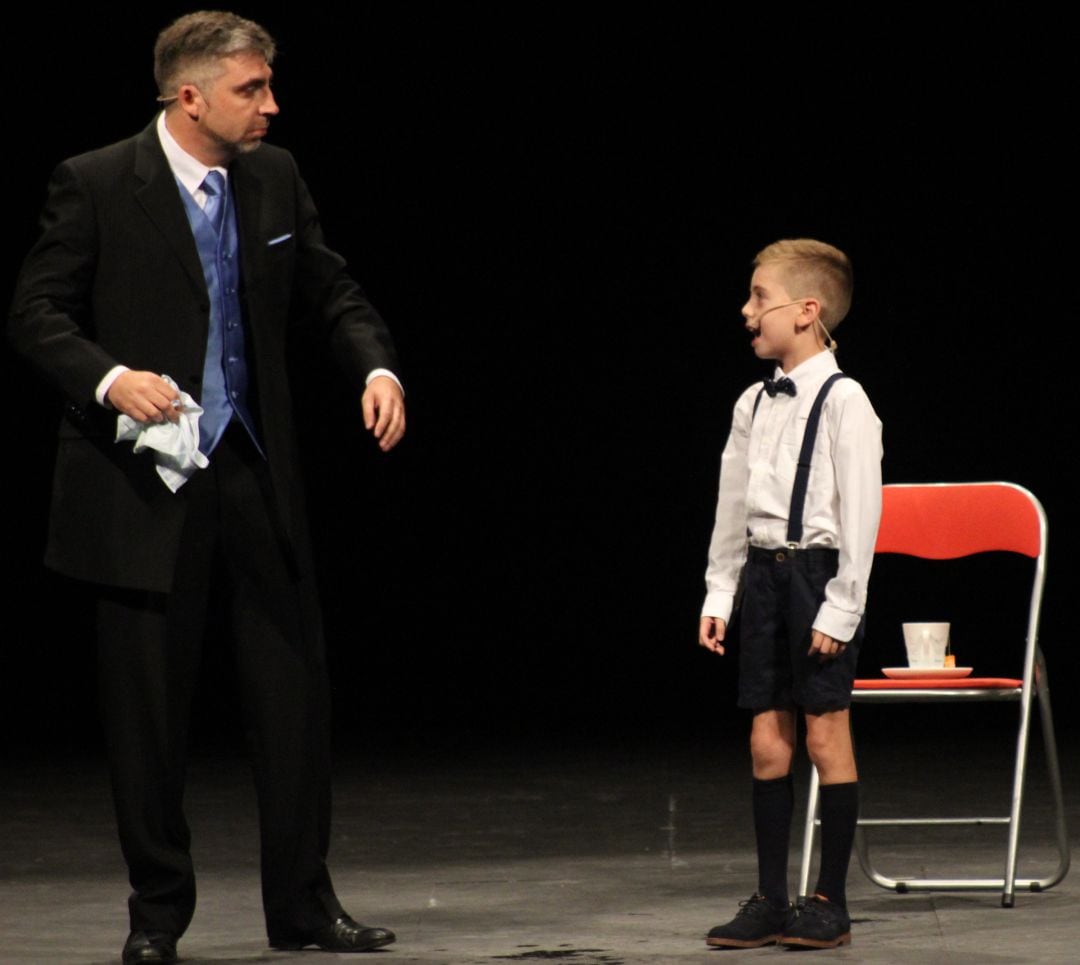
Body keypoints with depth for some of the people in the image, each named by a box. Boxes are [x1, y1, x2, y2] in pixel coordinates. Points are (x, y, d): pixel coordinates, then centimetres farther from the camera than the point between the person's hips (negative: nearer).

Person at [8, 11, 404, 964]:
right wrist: (110, 380, -24)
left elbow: (331, 292, 13)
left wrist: (377, 366, -6)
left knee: (295, 690, 4)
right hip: (144, 481, -4)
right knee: (149, 709, 3)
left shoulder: (274, 178, 6)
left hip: (255, 474, 4)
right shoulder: (95, 185, -8)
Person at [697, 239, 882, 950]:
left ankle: (831, 903, 6)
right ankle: (771, 900, 14)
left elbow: (860, 511, -12)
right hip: (763, 572, 7)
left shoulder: (843, 402, -10)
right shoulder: (754, 403, 11)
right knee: (767, 740, 7)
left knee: (826, 733, -1)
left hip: (818, 571, -6)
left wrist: (840, 608, -15)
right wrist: (718, 596, 12)